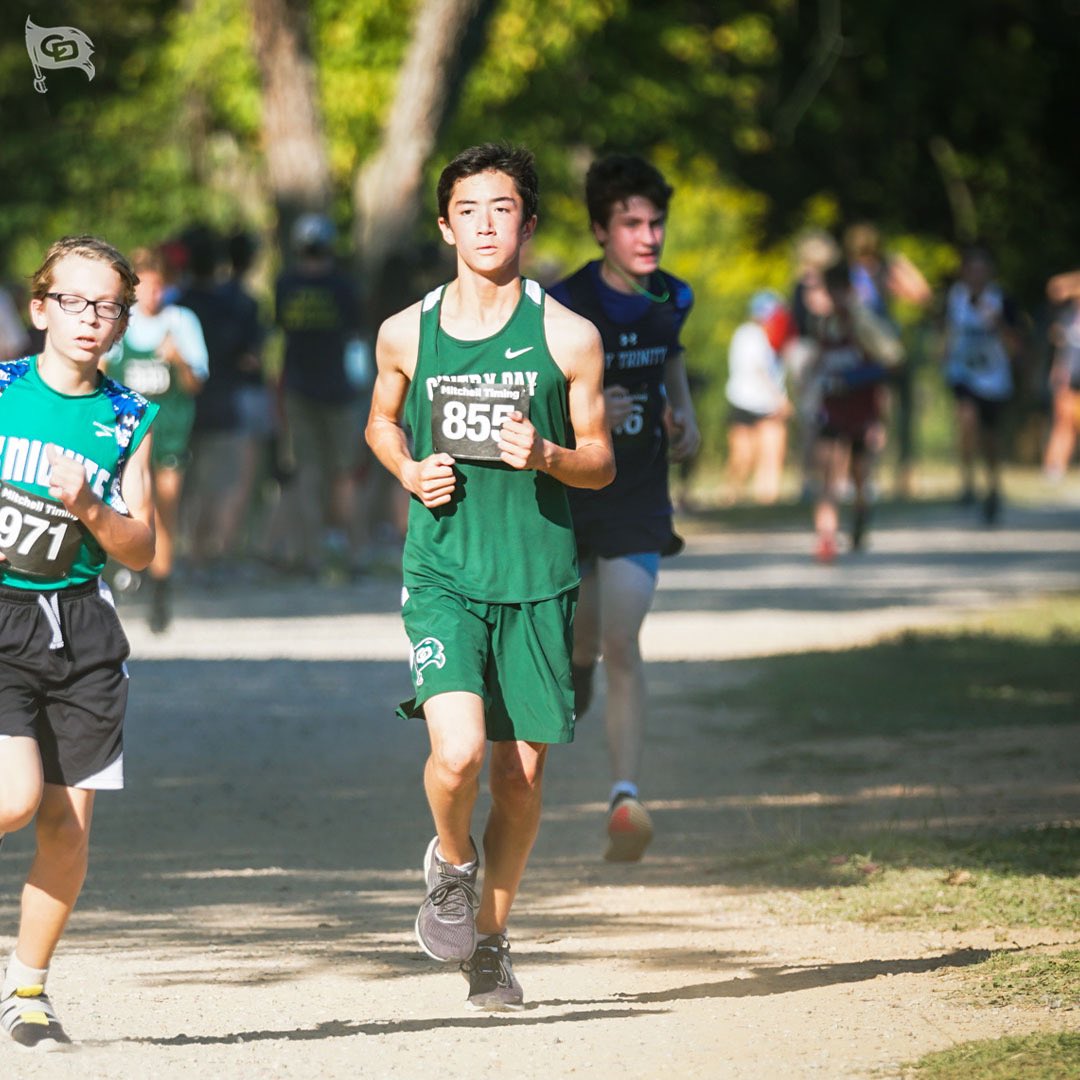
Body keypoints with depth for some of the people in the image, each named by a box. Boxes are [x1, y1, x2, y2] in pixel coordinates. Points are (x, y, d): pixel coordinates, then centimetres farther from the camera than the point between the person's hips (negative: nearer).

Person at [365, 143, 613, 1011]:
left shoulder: (568, 337, -1)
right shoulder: (407, 334, 2)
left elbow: (600, 463, 6)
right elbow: (383, 423, 21)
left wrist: (546, 457, -16)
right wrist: (410, 471, 0)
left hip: (538, 577, 1)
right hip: (443, 572, -1)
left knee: (522, 771, 6)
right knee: (458, 751, -20)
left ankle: (490, 938, 26)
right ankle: (452, 860, 13)